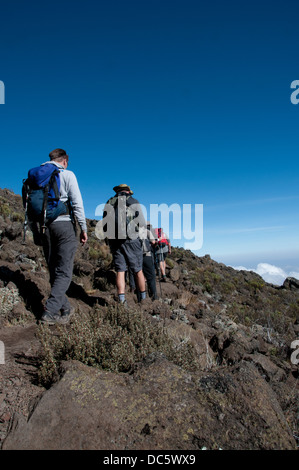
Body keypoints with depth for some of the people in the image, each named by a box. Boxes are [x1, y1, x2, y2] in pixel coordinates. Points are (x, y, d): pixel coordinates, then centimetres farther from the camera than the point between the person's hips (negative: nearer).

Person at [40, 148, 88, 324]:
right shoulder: (67, 175, -1)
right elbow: (77, 203, -9)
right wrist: (83, 228, -6)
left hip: (44, 226, 6)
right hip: (64, 224, -5)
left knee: (54, 271, 12)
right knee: (64, 272, -2)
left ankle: (65, 308, 21)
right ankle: (50, 311, -10)